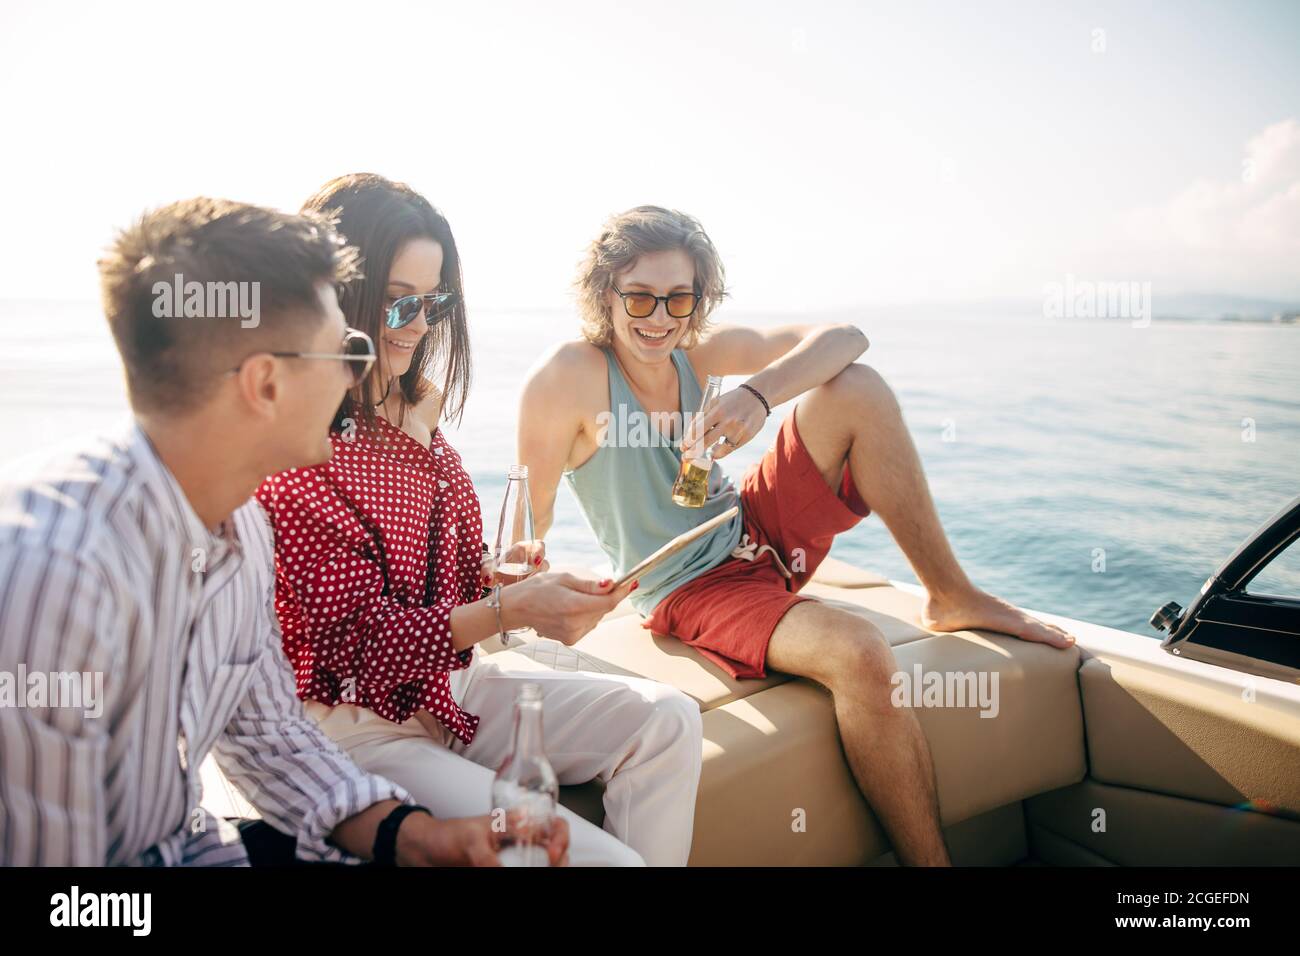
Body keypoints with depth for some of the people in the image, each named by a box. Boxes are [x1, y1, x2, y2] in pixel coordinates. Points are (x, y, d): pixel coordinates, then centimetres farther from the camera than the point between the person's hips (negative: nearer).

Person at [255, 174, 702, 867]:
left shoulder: (414, 407, 7)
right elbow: (364, 637, -18)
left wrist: (498, 569, -4)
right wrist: (510, 610, -27)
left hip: (449, 685, 8)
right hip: (360, 726, -8)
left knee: (665, 719, -7)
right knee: (601, 858, -22)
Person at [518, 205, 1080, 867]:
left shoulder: (698, 350, -3)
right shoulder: (569, 376, -18)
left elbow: (844, 338, -9)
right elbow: (528, 522, -16)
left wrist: (758, 394, -28)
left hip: (756, 532, 6)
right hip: (691, 590, -6)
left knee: (857, 388, -12)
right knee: (857, 652, -33)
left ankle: (953, 599, -2)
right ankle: (928, 856, -14)